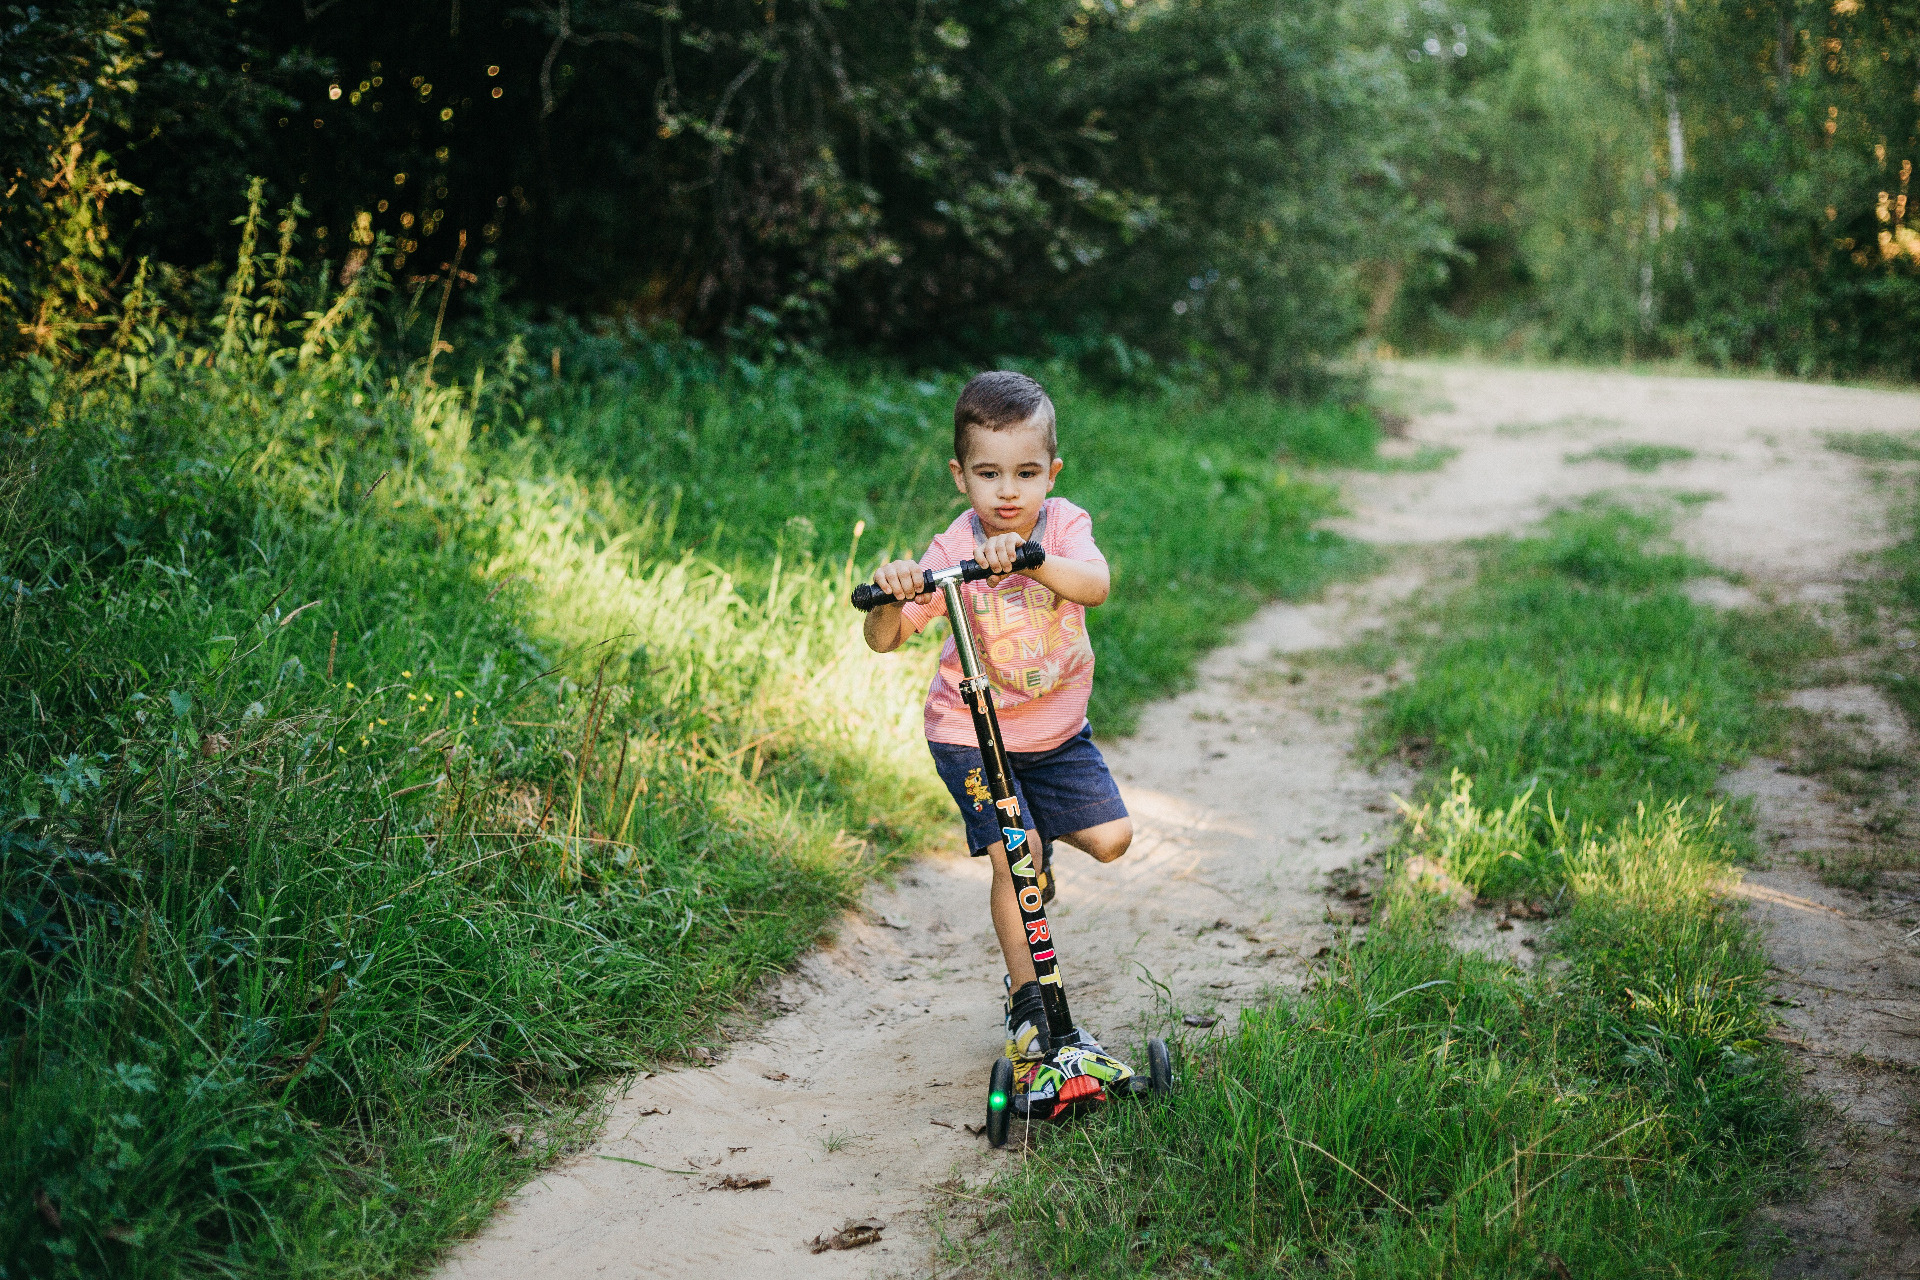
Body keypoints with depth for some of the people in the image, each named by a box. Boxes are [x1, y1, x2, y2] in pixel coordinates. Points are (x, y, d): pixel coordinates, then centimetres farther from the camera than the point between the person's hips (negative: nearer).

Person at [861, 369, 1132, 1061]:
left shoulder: (1064, 525, -14)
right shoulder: (951, 550, -19)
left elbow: (1096, 584, -37)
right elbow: (885, 639, -24)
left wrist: (1027, 558, -54)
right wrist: (890, 599, -47)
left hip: (1057, 725, 3)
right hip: (971, 730, -3)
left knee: (1110, 838, -2)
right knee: (1013, 859, -11)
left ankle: (1040, 833, 31)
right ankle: (1026, 996, 7)